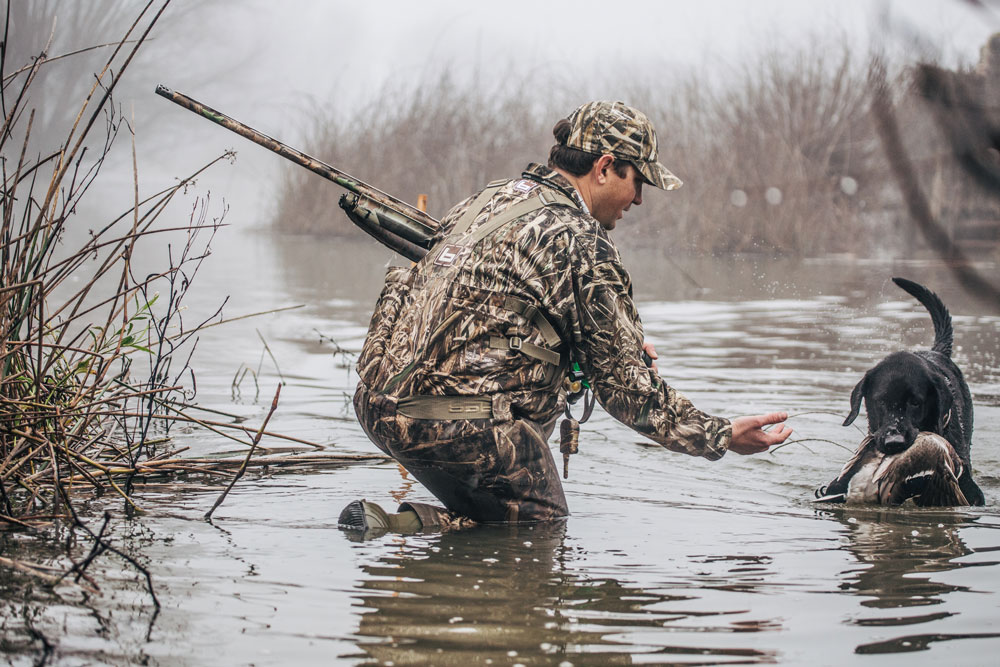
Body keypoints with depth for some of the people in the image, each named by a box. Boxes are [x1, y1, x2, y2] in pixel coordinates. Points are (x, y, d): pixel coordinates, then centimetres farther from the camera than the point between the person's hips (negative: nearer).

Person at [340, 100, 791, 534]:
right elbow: (626, 388, -4)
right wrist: (721, 437, 5)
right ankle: (386, 527, -11)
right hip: (458, 419, -9)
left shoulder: (491, 198, 18)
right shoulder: (582, 244, -8)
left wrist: (624, 347, 29)